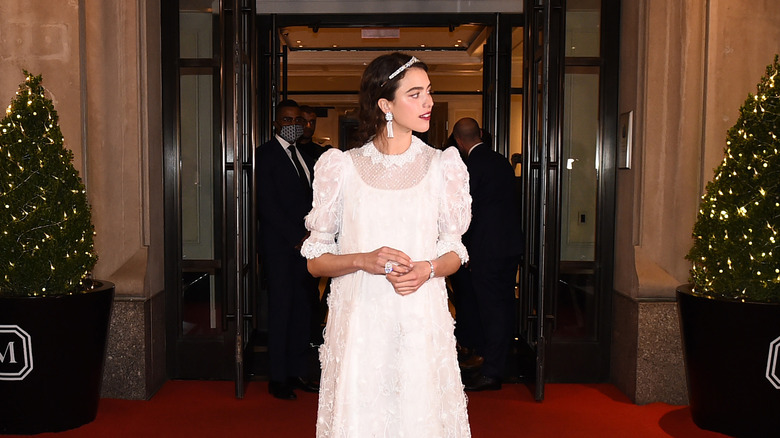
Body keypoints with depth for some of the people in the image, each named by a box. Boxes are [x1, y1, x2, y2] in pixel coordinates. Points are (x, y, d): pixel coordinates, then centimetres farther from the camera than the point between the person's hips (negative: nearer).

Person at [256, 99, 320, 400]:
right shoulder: (266, 154, -4)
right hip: (279, 245, -6)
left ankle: (297, 372, 18)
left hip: (304, 244, 7)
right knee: (281, 311, -3)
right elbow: (267, 204, -11)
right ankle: (277, 379, 7)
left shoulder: (305, 157, 18)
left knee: (303, 310, 8)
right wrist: (296, 238, -14)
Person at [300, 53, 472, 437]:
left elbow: (455, 252, 10)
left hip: (422, 322, 1)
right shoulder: (342, 167, 1)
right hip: (359, 322, -1)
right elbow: (315, 260, 3)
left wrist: (427, 269, -11)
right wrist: (363, 260, -15)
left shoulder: (442, 166, 4)